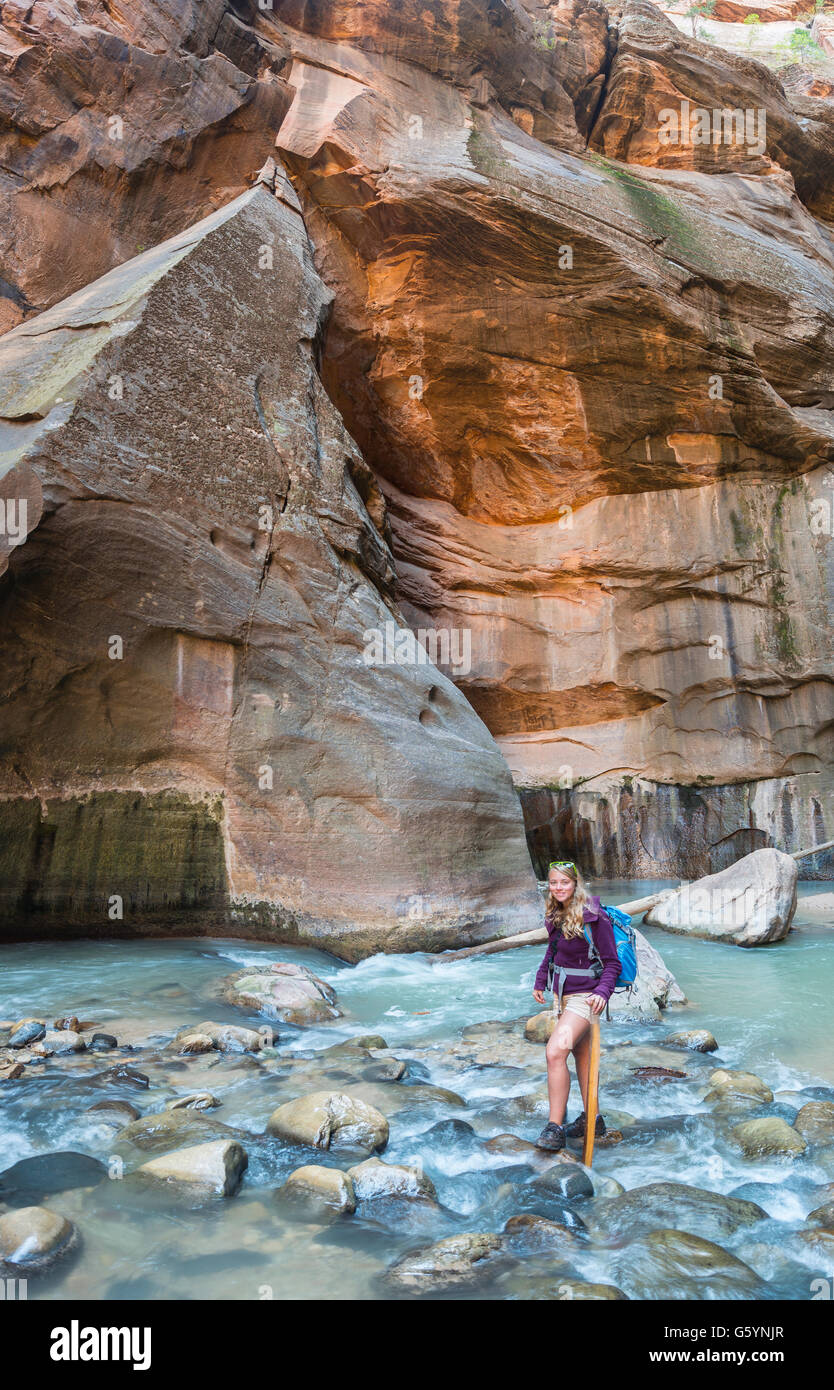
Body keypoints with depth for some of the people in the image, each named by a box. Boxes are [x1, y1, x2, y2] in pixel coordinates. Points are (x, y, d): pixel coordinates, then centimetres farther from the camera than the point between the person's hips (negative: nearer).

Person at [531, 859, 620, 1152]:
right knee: (581, 1053, 18)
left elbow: (612, 962, -14)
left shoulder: (593, 917, -17)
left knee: (555, 1051, -19)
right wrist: (540, 981, 19)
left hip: (584, 995, -8)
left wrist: (603, 992, -27)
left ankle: (555, 1127, -11)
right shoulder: (555, 915, 4)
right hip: (562, 993, 8)